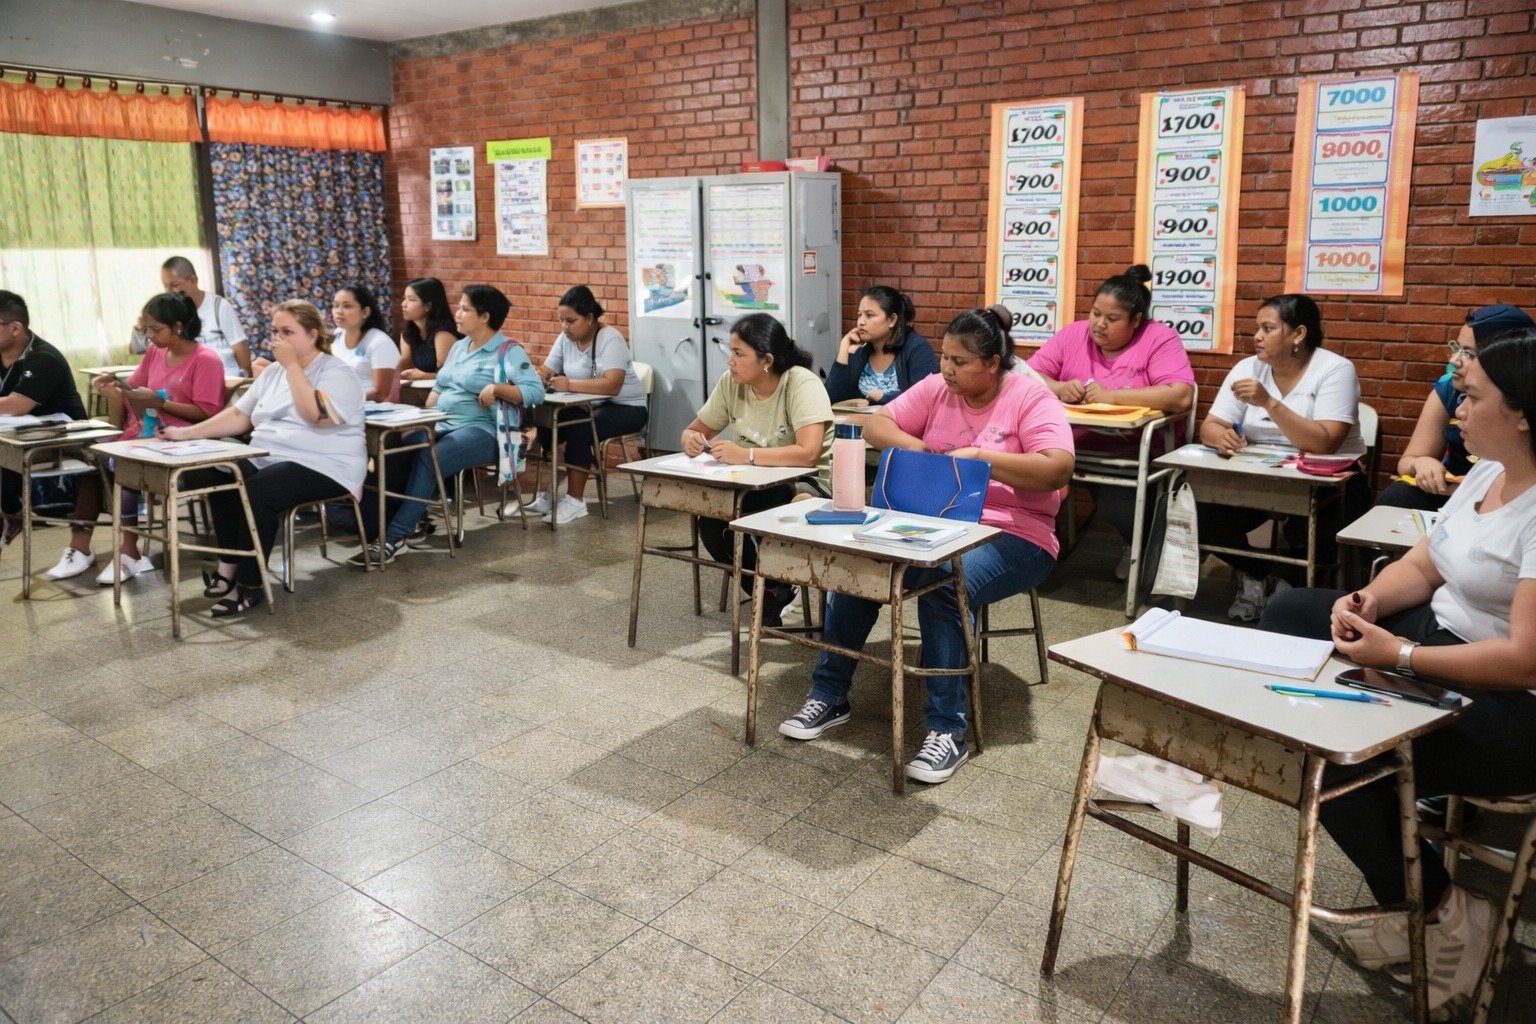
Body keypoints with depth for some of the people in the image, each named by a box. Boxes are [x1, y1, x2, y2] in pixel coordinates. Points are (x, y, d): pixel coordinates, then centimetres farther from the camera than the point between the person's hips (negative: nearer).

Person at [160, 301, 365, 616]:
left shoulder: (337, 373, -6)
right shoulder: (273, 372, 18)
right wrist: (188, 432, 6)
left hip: (322, 468, -8)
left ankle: (250, 585, -19)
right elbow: (239, 415, 16)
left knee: (256, 492, -32)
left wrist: (292, 365, -18)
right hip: (265, 460, 8)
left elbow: (316, 414, -24)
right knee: (208, 475, -16)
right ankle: (230, 568, -8)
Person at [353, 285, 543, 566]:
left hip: (481, 430, -7)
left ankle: (393, 538, -28)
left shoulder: (508, 351, -5)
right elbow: (439, 387, 21)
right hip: (442, 425, 7)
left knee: (426, 460, -31)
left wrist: (496, 388, -25)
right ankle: (413, 519, -16)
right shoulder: (458, 347, 19)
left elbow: (536, 391, -15)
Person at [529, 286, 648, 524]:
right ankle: (551, 492, -5)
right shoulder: (566, 338, 3)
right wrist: (539, 378, -23)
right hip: (588, 406, 7)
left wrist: (569, 384, -38)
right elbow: (546, 371, 2)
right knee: (546, 422, -17)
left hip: (626, 408, -7)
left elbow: (612, 385, -32)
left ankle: (575, 501, -21)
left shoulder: (610, 339, -19)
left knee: (578, 429, -31)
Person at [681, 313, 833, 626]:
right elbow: (695, 430, 6)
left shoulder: (802, 384, -22)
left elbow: (808, 453, -34)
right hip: (757, 483, 6)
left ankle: (778, 591, -3)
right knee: (710, 519, -22)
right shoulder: (731, 383, -4)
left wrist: (746, 455, -40)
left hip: (807, 482, -6)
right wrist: (691, 440, -19)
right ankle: (768, 592, 3)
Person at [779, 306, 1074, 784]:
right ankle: (830, 695, -4)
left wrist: (980, 457, -24)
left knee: (941, 590, -34)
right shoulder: (935, 389, 8)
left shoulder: (1031, 398, -7)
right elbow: (875, 425, 6)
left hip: (1010, 535, -5)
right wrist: (912, 445, -15)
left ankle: (947, 729, -23)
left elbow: (1059, 470, -20)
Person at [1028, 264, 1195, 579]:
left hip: (1136, 450, -3)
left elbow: (1181, 396, -19)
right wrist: (1058, 389, -17)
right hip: (1074, 444, 4)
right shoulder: (1072, 335, 7)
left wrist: (1111, 395, -20)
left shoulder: (1159, 339, -5)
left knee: (1115, 499, -31)